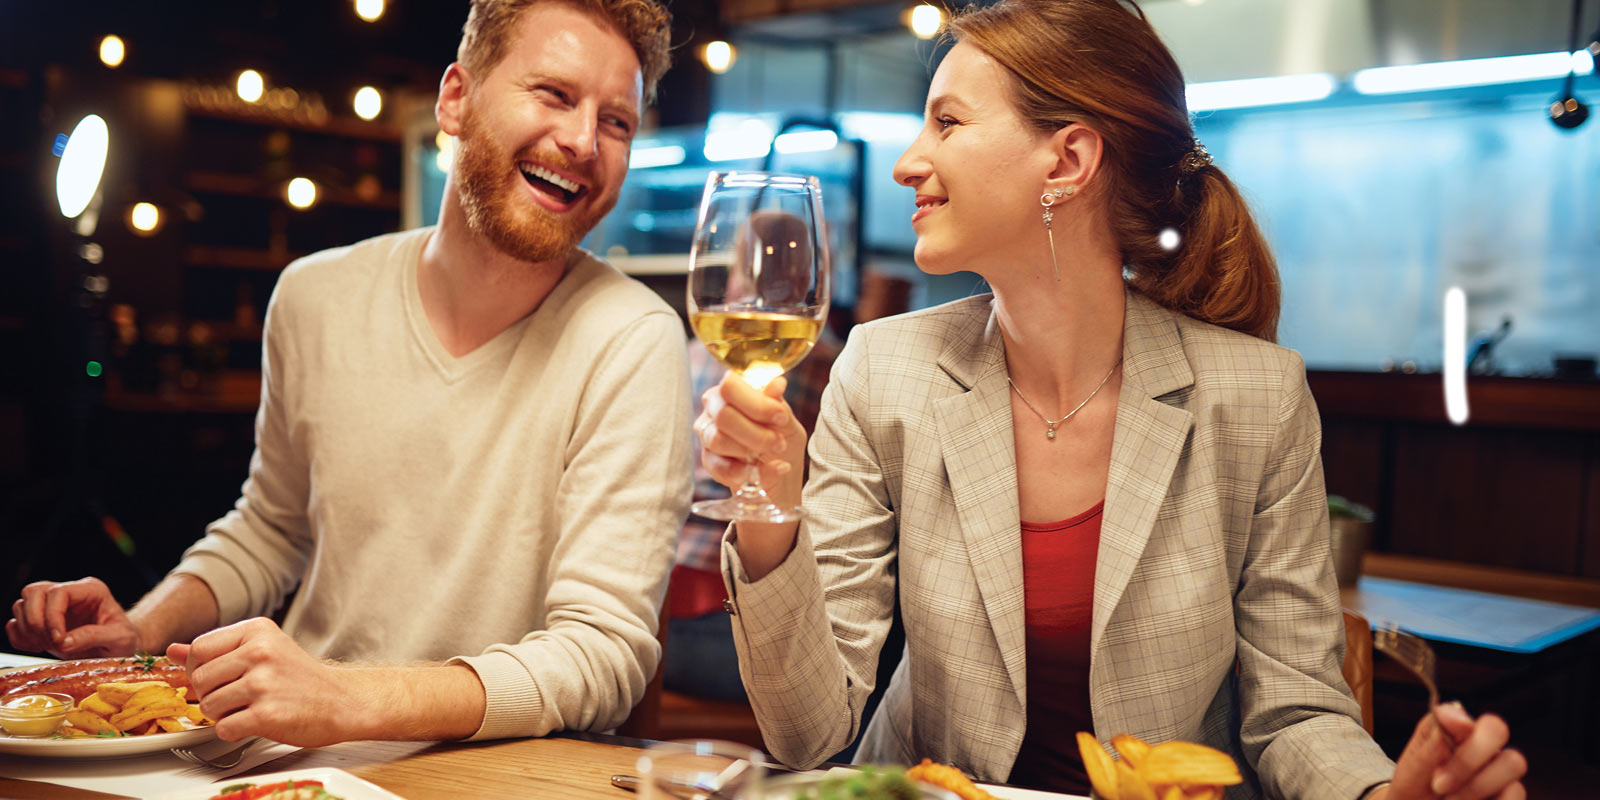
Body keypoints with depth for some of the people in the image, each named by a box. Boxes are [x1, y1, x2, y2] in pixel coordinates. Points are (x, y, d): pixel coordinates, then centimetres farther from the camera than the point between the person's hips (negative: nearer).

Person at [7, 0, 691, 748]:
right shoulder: (316, 296, 1)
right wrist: (142, 629, 0)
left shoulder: (631, 341, -15)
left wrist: (347, 701, -31)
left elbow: (605, 651, -20)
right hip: (296, 761, 5)